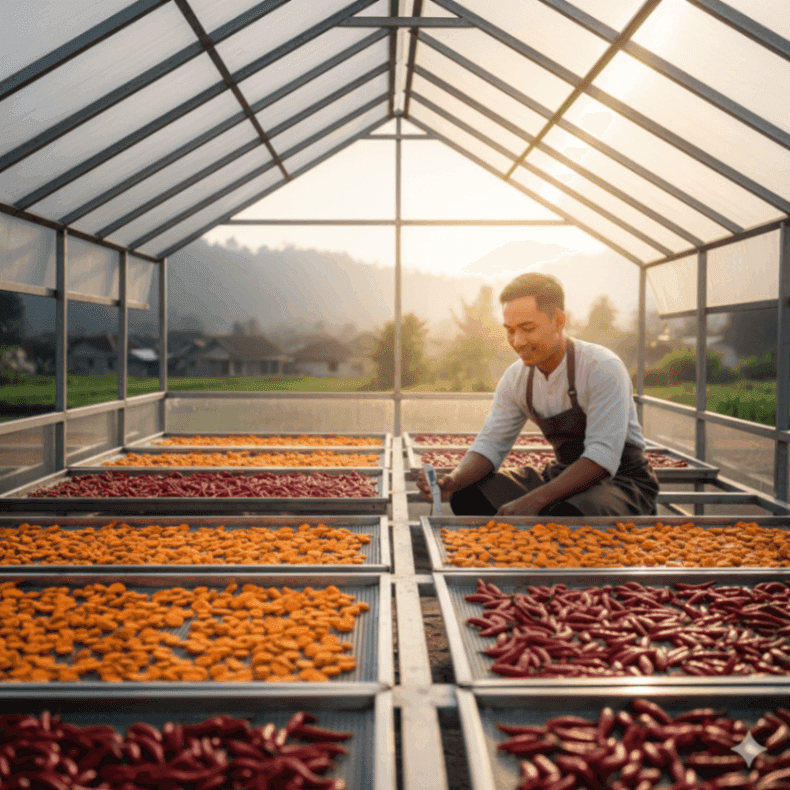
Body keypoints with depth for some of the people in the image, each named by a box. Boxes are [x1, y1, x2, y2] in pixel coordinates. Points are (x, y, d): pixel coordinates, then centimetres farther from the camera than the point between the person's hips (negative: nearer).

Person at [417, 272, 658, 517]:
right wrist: (452, 481, -23)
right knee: (467, 495, -13)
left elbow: (603, 457, -29)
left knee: (566, 516, -39)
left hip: (623, 482, -5)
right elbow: (490, 444, 0)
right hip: (564, 477, 6)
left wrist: (534, 500, -38)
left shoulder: (603, 368, -22)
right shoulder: (516, 378, -2)